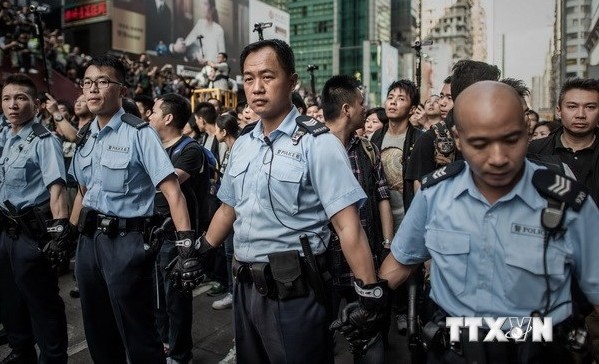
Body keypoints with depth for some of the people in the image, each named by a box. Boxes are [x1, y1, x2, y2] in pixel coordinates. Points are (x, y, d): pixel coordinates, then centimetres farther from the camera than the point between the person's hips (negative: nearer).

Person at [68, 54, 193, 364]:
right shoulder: (86, 137, 9)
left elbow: (171, 190, -18)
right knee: (98, 333, 20)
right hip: (88, 240, 7)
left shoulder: (139, 134, -12)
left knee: (137, 335, 5)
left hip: (126, 241, -7)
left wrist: (186, 245, -25)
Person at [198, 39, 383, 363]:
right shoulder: (241, 145, 7)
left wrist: (370, 293, -22)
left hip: (293, 290, -6)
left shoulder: (317, 144, -13)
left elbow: (348, 226, -18)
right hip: (245, 286, 7)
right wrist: (199, 252, 22)